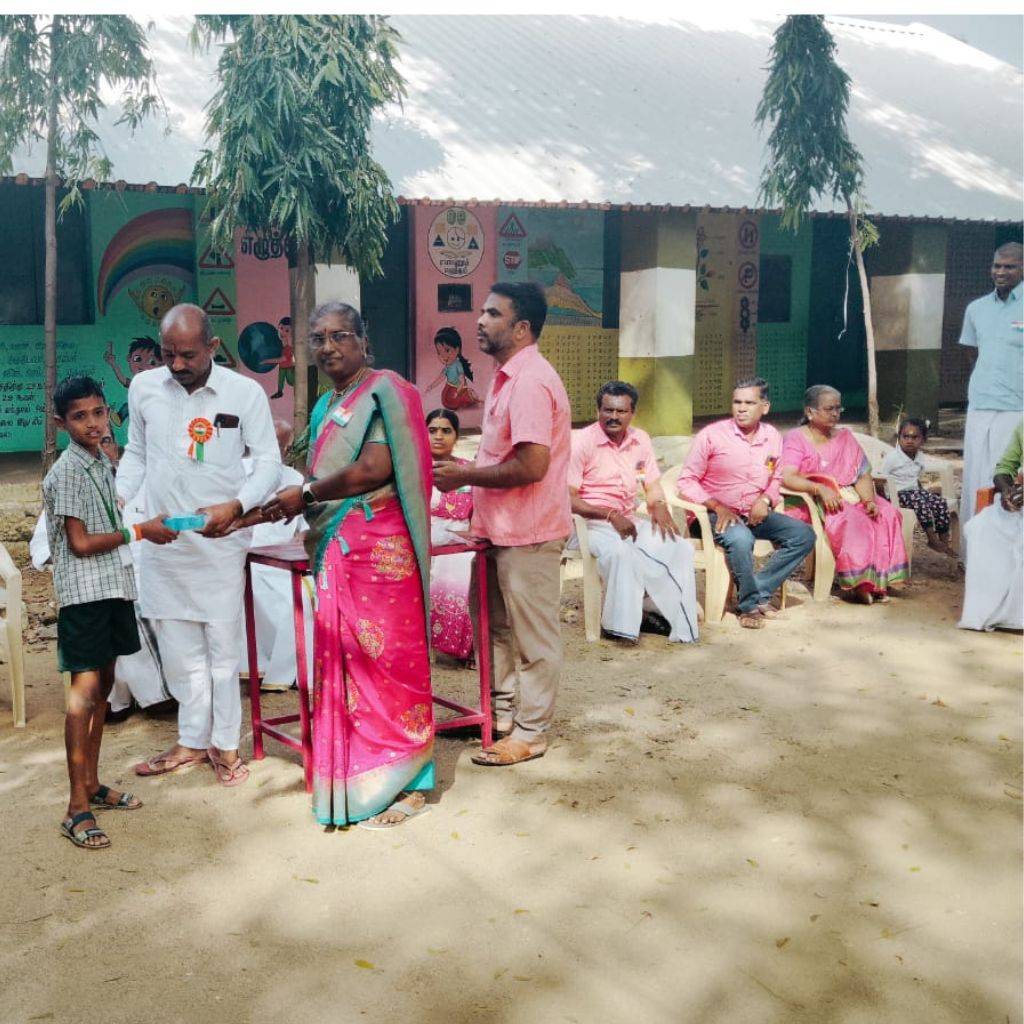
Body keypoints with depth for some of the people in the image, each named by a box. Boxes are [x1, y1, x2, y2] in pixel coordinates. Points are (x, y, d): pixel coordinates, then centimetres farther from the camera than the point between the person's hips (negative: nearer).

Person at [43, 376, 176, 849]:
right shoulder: (67, 472, -13)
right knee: (85, 689, -10)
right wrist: (138, 531, -11)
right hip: (84, 592, -9)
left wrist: (141, 523, 6)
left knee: (103, 685, 14)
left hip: (112, 587, 9)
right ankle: (77, 809, -7)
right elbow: (81, 543, -16)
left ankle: (92, 784, 25)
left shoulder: (103, 464, 13)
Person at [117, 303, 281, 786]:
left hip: (219, 541, -3)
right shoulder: (143, 387, 5)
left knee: (223, 644, 2)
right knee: (177, 646, 10)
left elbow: (269, 461, -5)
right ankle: (192, 741, 24)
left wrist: (236, 506, -22)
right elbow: (135, 454, 16)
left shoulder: (245, 392, -6)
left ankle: (225, 744, 17)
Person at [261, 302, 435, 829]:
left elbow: (374, 469, -18)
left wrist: (304, 496, -9)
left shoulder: (384, 391, -7)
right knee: (342, 661, 9)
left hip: (379, 548, -8)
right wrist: (282, 507, 8)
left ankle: (405, 783, 9)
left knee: (385, 659, -3)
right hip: (335, 550, 8)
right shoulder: (325, 407, 18)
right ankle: (351, 777, 21)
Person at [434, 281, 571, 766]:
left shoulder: (529, 383, -21)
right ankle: (502, 712, 34)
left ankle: (530, 732, 15)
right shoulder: (507, 377, 13)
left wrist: (466, 476, -17)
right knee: (498, 625, 20)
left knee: (533, 635, 3)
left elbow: (531, 466, -28)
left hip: (527, 533, -10)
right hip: (501, 528, 10)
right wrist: (473, 487, 8)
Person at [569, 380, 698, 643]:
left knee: (679, 548, -15)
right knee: (619, 552, -37)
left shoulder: (641, 440, 9)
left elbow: (653, 485, 18)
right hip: (590, 523, -6)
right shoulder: (583, 442, -9)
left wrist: (659, 507, -6)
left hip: (628, 520, 6)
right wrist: (610, 515, -20)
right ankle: (621, 623, -20)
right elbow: (567, 498, -13)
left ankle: (679, 624, -7)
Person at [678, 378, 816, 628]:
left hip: (755, 513, 6)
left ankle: (759, 590, -8)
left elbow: (775, 479, 20)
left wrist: (765, 499, -4)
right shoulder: (712, 435, -10)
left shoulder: (773, 437, 4)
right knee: (740, 539, -36)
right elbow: (686, 482, -8)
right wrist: (718, 507, -20)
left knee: (804, 535, -11)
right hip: (718, 514, -6)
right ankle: (749, 604, -13)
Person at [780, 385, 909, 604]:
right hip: (814, 502, -6)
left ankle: (882, 579, -19)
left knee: (887, 514, -20)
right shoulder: (796, 439, -1)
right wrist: (820, 489, -31)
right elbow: (787, 478, -17)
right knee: (849, 519, -35)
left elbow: (863, 475, 9)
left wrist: (869, 500, -12)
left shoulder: (845, 436, 17)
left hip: (850, 497, 6)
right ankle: (856, 583, -29)